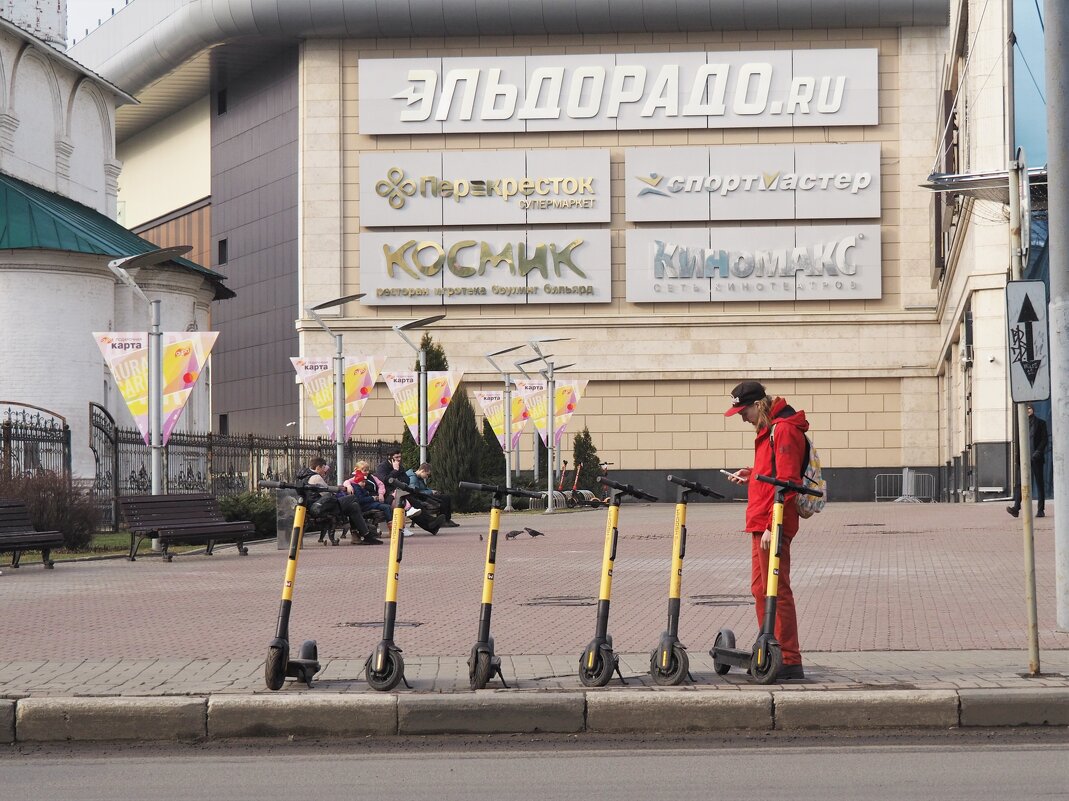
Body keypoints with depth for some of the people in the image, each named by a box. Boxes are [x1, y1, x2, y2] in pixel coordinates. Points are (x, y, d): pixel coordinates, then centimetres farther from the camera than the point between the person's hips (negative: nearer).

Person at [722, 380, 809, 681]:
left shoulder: (783, 430, -14)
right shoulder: (769, 430, 18)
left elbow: (786, 482, -20)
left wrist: (772, 526, -23)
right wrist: (752, 474, 12)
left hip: (773, 525, -11)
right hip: (761, 524, 11)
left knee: (776, 591, -10)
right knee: (760, 588, 16)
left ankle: (789, 663, -8)